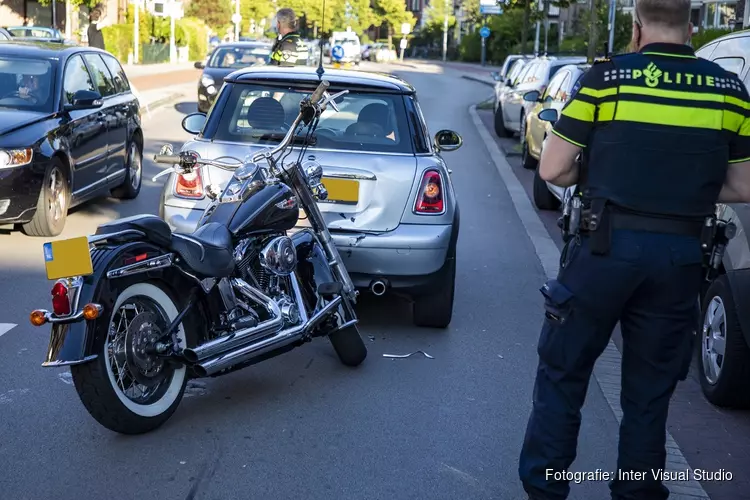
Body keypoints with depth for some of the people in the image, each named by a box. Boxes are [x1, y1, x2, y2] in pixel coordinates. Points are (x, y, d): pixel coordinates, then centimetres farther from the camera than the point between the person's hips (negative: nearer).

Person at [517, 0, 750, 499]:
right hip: (681, 255, 3)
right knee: (650, 392, 15)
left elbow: (553, 169, -3)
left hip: (608, 246, -2)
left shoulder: (607, 77, -3)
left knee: (562, 374, 12)